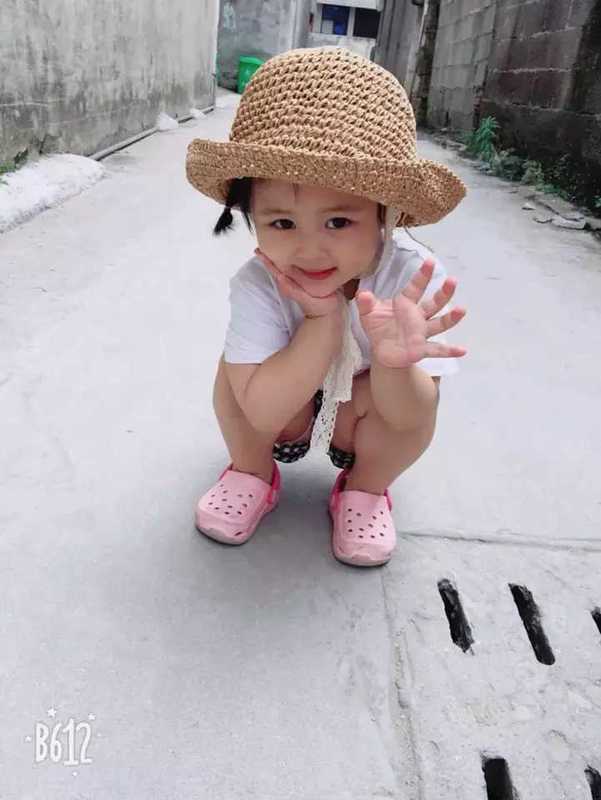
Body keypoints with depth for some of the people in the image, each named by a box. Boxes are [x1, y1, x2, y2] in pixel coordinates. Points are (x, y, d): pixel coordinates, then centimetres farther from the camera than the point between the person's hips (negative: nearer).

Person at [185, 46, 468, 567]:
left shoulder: (412, 276, -29)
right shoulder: (256, 285, -30)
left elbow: (411, 415, -27)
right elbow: (262, 411, -35)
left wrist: (393, 360, -49)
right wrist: (325, 321, -42)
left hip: (362, 422, 1)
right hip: (282, 416, 0)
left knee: (403, 395, -30)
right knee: (236, 366, -26)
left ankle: (365, 489, 3)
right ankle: (252, 473, 3)